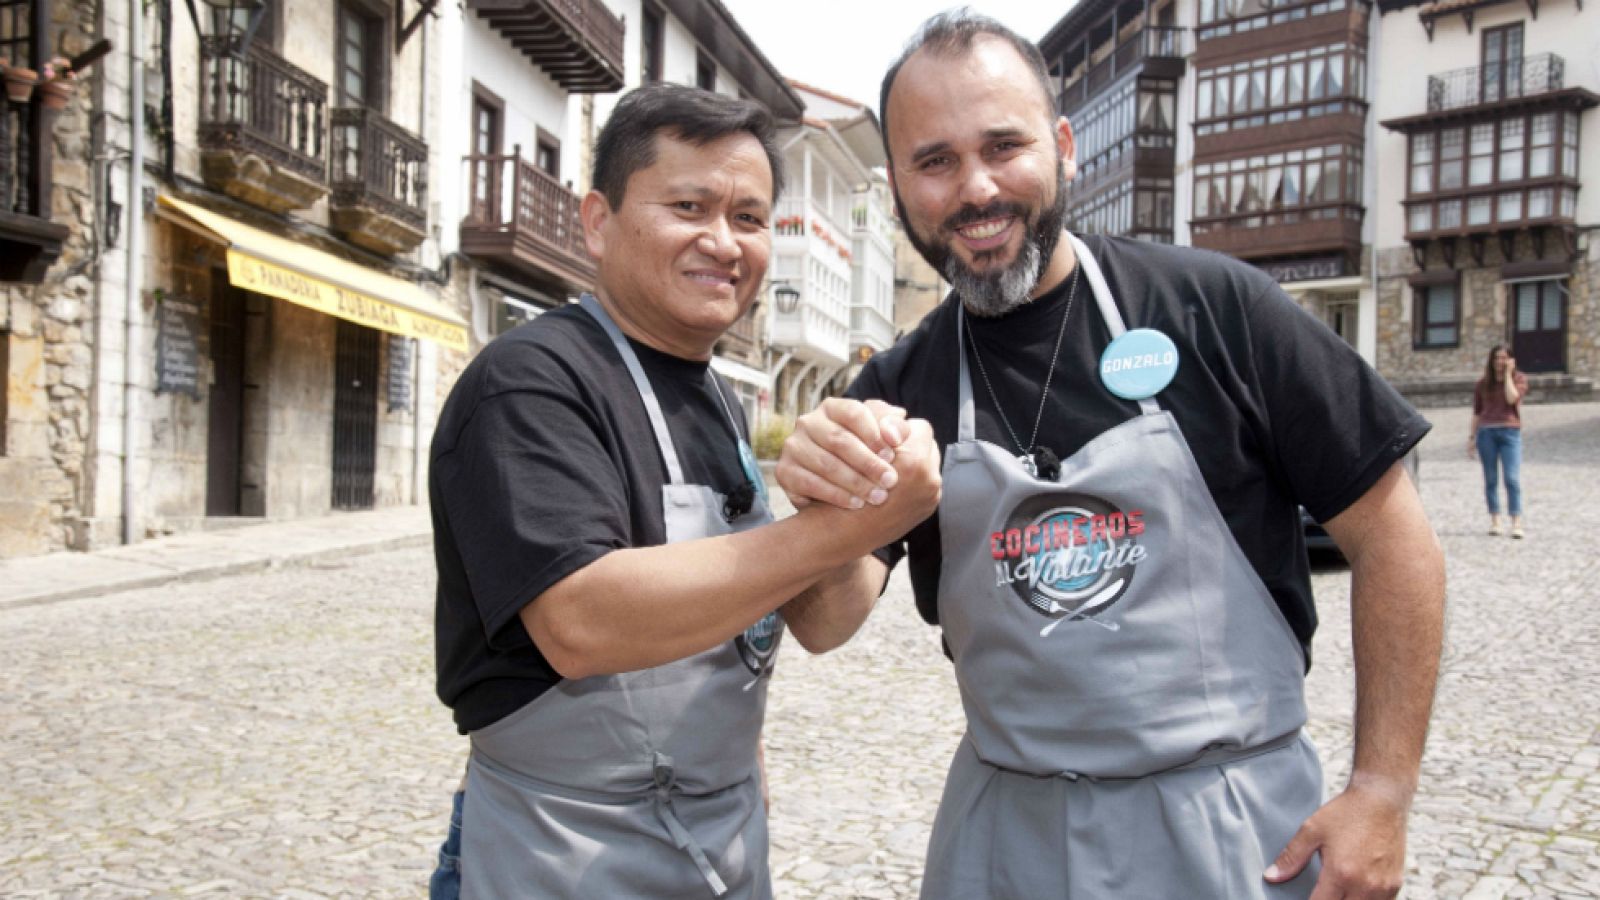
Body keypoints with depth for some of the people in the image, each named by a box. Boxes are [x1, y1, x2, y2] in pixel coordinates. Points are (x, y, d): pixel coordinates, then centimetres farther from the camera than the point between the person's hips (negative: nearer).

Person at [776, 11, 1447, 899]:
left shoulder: (1213, 306, -11)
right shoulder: (897, 388, -2)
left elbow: (1390, 533, -6)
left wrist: (1383, 790, -9)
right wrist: (823, 511, -29)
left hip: (1236, 823, -2)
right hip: (1005, 826, 3)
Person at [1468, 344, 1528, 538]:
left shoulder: (1519, 379, 7)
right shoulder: (1482, 384, 12)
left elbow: (1512, 398, -12)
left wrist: (1508, 373, -5)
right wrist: (1471, 437, 9)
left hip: (1510, 432, -2)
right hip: (1486, 432, 2)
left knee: (1512, 478, -11)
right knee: (1490, 479, 3)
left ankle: (1516, 524, -13)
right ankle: (1495, 521, 10)